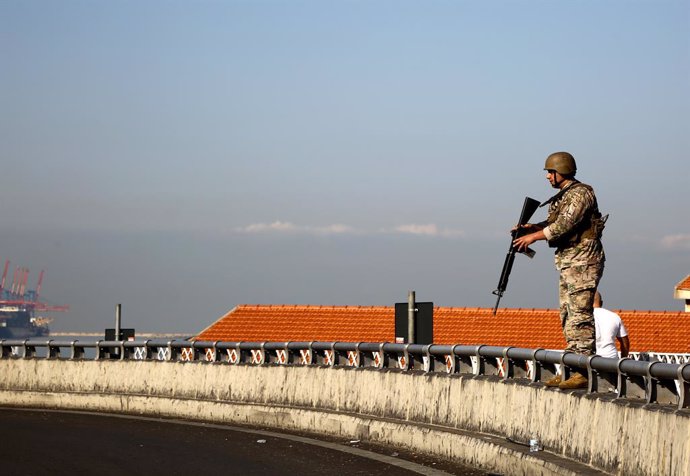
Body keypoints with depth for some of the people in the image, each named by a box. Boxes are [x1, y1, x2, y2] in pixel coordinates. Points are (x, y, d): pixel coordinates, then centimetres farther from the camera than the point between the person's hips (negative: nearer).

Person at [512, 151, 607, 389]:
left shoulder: (580, 193, -13)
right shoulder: (562, 197, 18)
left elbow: (565, 224, -22)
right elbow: (553, 224, 20)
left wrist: (534, 236, -17)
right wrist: (532, 227, 2)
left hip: (583, 262, -10)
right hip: (567, 263, 10)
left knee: (580, 316, -12)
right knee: (568, 316, 10)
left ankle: (584, 372, -14)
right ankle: (571, 370, 12)